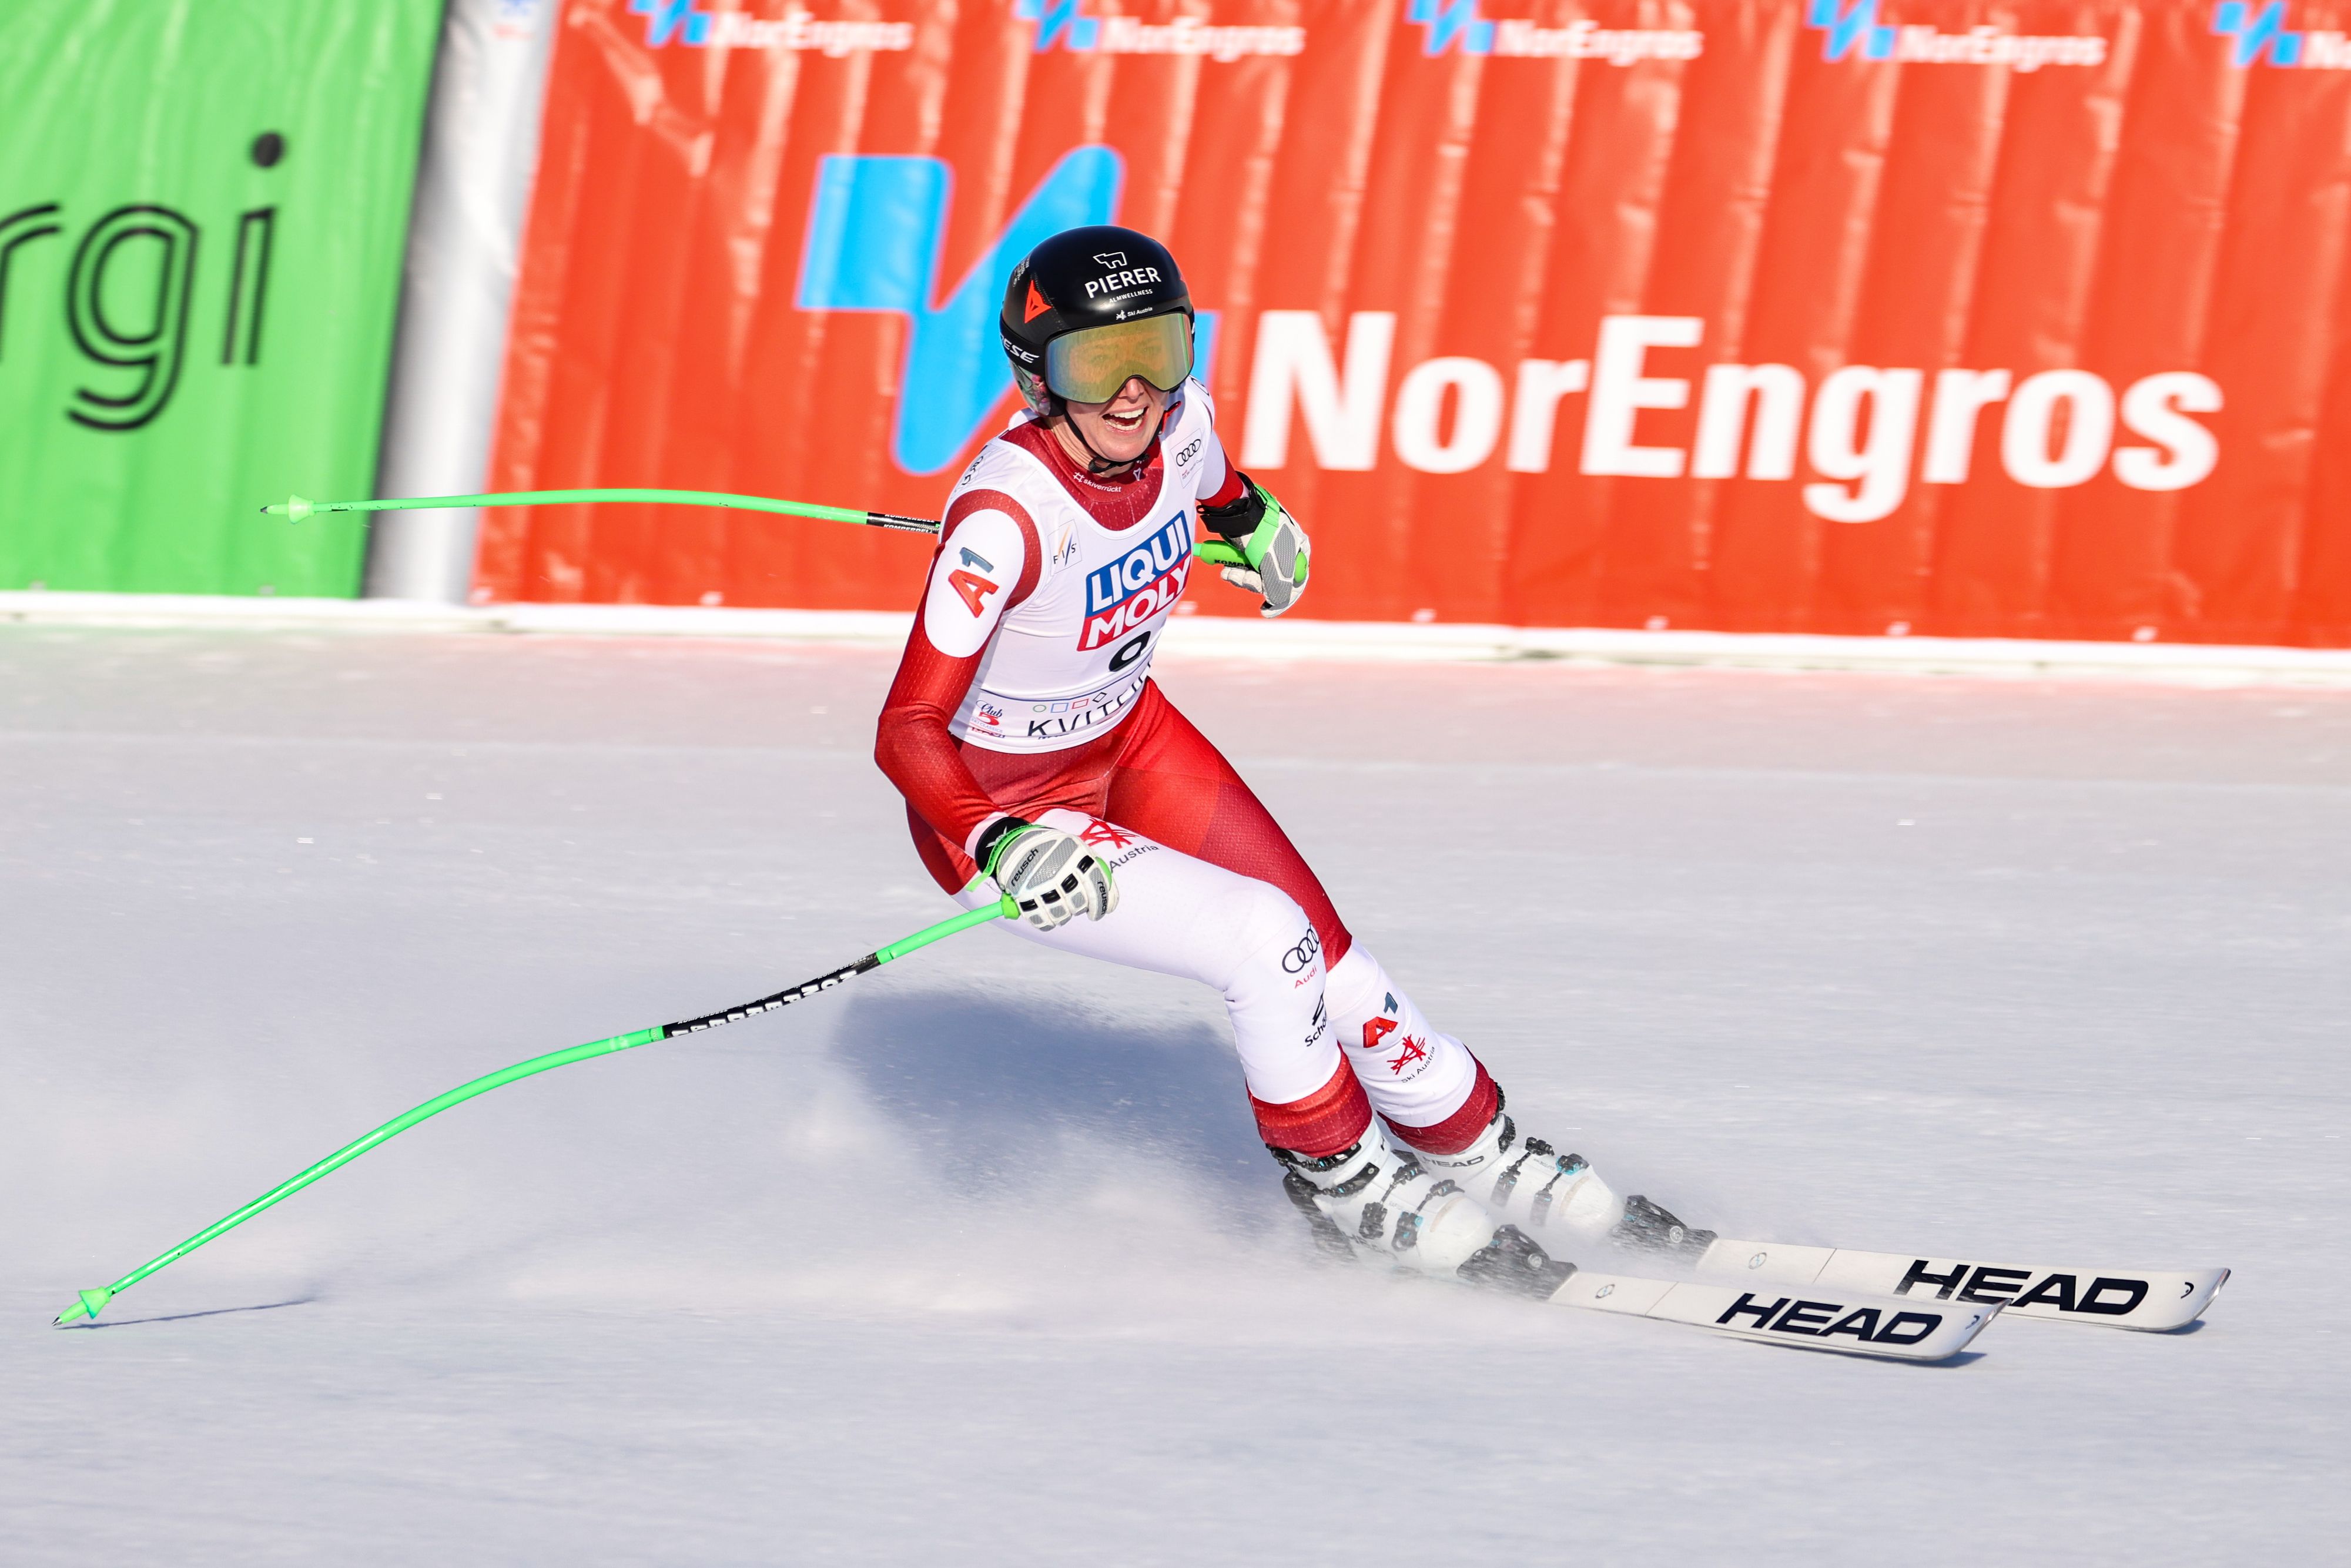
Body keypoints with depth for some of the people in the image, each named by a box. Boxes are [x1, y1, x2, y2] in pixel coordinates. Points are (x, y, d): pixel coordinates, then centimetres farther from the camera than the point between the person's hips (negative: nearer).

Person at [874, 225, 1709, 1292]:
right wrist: (1001, 848, -48)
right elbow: (907, 732, -35)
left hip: (1130, 738, 6)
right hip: (993, 806, -6)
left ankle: (1487, 1162, 21)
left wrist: (1249, 518, 27)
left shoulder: (1178, 422, -16)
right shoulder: (1008, 515, -35)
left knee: (1327, 962, 1)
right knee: (1262, 938, -18)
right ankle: (1343, 1189, 4)